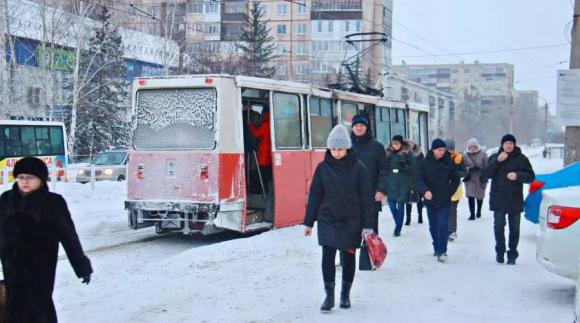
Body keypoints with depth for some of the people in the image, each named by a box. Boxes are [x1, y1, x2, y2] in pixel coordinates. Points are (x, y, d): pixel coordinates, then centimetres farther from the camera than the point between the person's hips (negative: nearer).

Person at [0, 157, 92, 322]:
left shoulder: (54, 203, -7)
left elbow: (69, 236, -4)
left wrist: (82, 266, -5)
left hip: (41, 267, -4)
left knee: (40, 308, -2)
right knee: (16, 309, 9)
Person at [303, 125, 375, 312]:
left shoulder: (358, 168, -7)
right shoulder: (323, 168, -1)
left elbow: (366, 198, -6)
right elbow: (314, 196, 4)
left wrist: (368, 226, -9)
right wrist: (309, 222, 4)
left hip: (351, 222, -1)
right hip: (327, 221, 1)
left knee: (348, 257, 8)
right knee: (327, 257, -5)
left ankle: (345, 295, 24)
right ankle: (329, 296, 5)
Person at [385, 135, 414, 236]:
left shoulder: (407, 153, -1)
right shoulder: (388, 153, 7)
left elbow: (413, 168, -1)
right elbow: (385, 167, 13)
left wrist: (404, 166, -18)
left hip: (403, 183, -3)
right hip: (391, 183, 3)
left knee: (400, 206, 0)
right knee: (391, 204, -2)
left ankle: (398, 229, 10)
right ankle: (398, 223, 24)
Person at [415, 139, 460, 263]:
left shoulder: (449, 162, -1)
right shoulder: (425, 163, -3)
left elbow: (456, 179, 9)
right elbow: (419, 179, -9)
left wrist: (450, 192, -2)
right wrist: (425, 191, -27)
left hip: (444, 201, -1)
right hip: (430, 200, 1)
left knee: (443, 225, -10)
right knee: (433, 226, 12)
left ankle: (442, 251, -10)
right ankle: (437, 248, 26)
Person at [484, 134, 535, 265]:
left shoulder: (521, 159, 2)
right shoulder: (494, 157, 4)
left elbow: (531, 176, 1)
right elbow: (487, 174, -8)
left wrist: (518, 176, -17)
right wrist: (498, 161, -19)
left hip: (515, 199, 0)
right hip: (498, 199, 0)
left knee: (514, 228, 4)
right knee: (499, 226, 4)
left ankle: (512, 254, 12)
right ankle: (500, 252, 17)